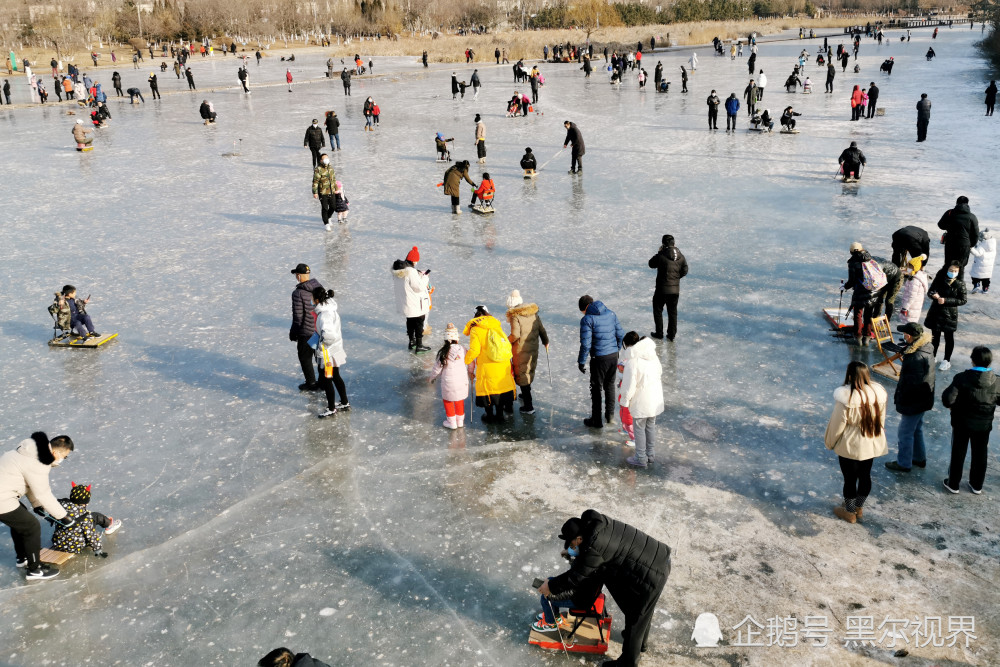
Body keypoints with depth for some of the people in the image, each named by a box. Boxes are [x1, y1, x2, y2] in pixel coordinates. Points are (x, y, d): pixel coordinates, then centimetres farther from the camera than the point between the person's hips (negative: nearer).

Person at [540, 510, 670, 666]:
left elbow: (576, 576, -12)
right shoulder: (598, 523, 2)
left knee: (635, 618, 11)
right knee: (643, 608, 33)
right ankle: (641, 641, 58)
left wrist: (551, 586, 0)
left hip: (651, 574, -9)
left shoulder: (593, 547, -24)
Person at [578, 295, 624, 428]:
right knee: (610, 384, 22)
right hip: (614, 355, 6)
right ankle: (610, 415, 31)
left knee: (596, 388, 8)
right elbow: (621, 335, 7)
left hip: (599, 358, -6)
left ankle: (596, 420, 16)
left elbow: (586, 344, -17)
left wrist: (581, 362, -7)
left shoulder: (587, 319, -13)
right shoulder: (611, 314, 4)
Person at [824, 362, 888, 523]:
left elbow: (837, 425, -16)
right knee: (865, 475, 21)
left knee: (850, 479, 12)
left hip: (850, 447, -5)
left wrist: (829, 442, 1)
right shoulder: (878, 393, -10)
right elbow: (881, 420, 4)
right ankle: (859, 507, 40)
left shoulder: (846, 398, -26)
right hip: (872, 445, 5)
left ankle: (849, 512, 29)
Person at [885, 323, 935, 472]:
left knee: (905, 432, 7)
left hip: (913, 403, -10)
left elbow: (912, 383, -28)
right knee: (917, 429, 25)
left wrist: (900, 399, -17)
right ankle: (919, 458, 40)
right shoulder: (926, 348, -1)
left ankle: (903, 464, 21)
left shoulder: (917, 358, -32)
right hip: (922, 399, 10)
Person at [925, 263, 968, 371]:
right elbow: (930, 292, 2)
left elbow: (963, 300, -10)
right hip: (936, 312, 3)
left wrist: (946, 300, -20)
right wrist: (934, 295, -23)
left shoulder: (960, 283, -11)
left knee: (949, 337, 9)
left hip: (950, 314, -3)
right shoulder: (939, 279, -4)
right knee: (935, 335, 16)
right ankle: (933, 356, 33)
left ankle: (947, 360, 22)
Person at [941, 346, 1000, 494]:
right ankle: (977, 485, 33)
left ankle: (953, 484, 25)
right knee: (980, 455, 19)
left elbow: (948, 399, -26)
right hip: (984, 425, 2)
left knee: (958, 454, 13)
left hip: (962, 423, -2)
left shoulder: (962, 378, -23)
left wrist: (952, 406, -5)